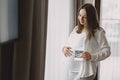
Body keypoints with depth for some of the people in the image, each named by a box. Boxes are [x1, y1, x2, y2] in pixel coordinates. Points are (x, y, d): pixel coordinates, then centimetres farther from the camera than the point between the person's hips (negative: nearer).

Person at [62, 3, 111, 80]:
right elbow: (68, 44, 22)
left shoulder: (98, 32, -7)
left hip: (85, 72, -6)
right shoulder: (76, 29, 12)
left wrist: (92, 56, -23)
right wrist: (64, 48, -1)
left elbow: (107, 51, -10)